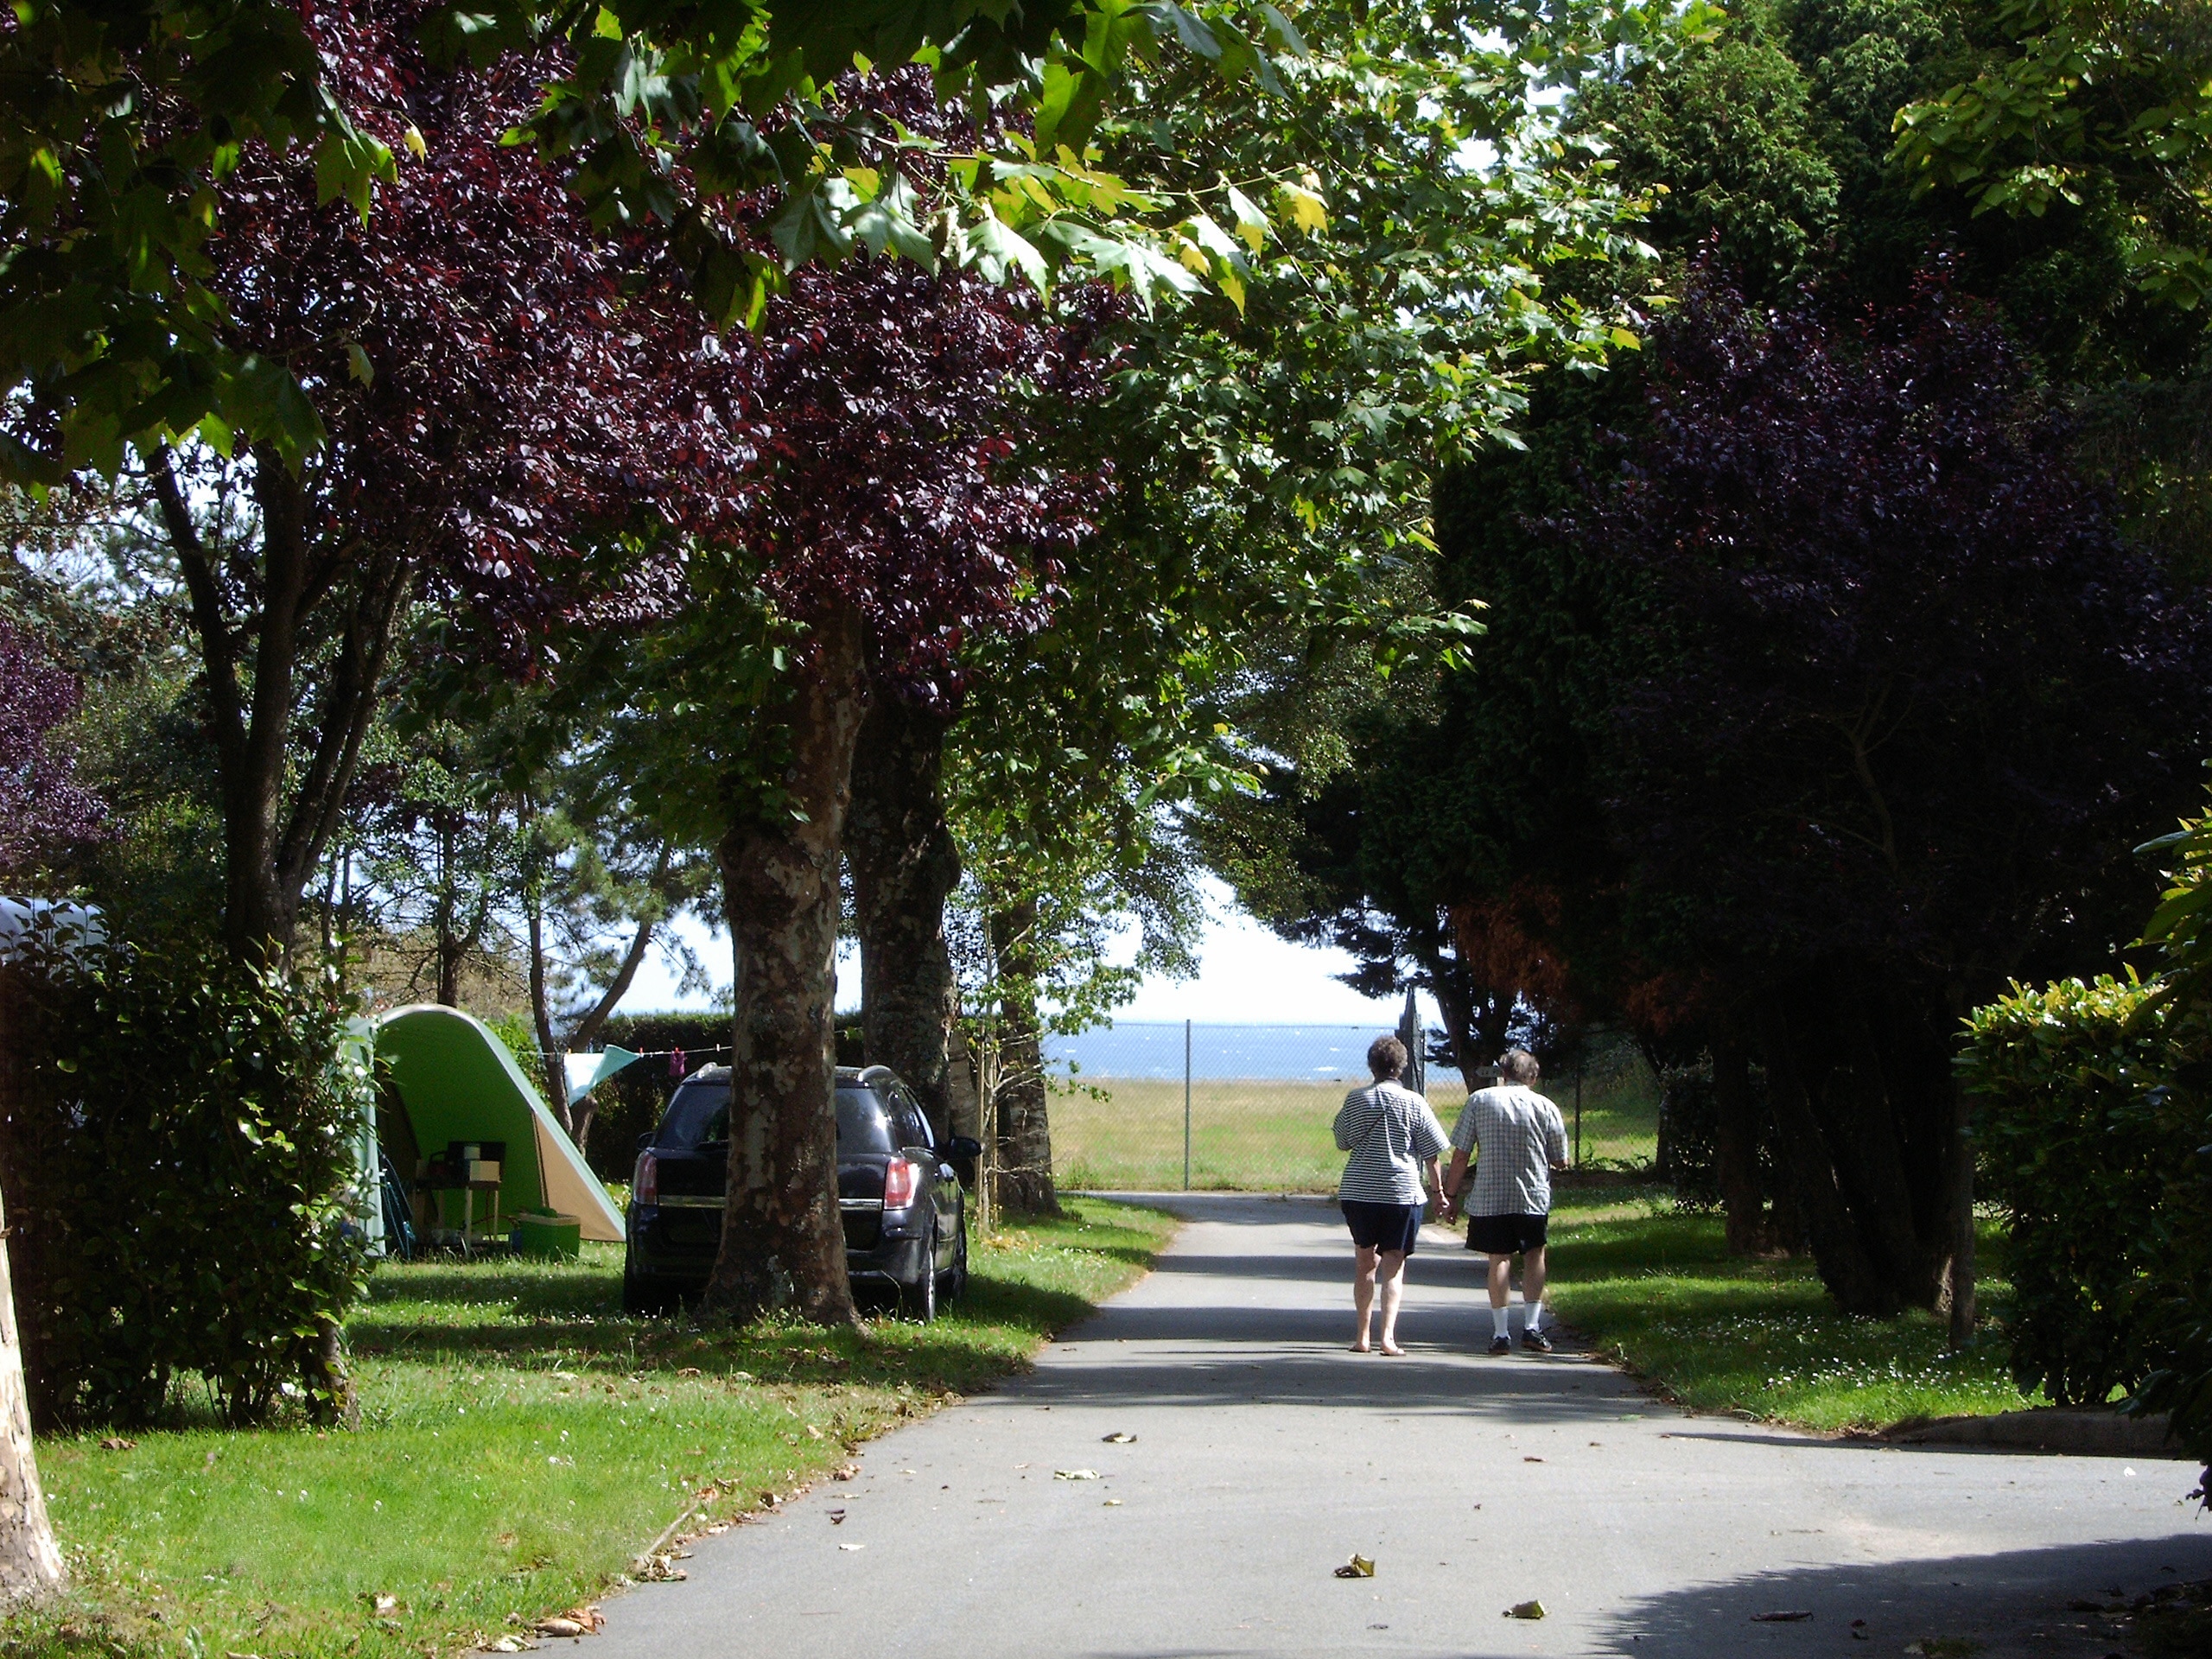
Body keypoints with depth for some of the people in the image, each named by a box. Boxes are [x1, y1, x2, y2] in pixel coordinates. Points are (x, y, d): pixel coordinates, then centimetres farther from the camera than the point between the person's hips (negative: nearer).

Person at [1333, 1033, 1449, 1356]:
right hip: (1402, 1192, -2)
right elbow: (1431, 1152, 0)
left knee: (1365, 1261, 14)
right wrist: (1438, 1190, 11)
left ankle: (1363, 1336, 15)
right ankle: (1388, 1336, -12)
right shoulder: (1414, 1103, -2)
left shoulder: (1355, 1100, 2)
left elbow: (1342, 1143, 12)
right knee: (1394, 1264, 1)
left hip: (1358, 1192, 2)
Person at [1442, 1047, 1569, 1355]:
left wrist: (1450, 1194, 5)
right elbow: (1560, 1161, 5)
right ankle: (1532, 1326, 10)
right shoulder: (1545, 1107, -1)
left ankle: (1501, 1333, 4)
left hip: (1489, 1199, 0)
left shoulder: (1479, 1101, -1)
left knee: (1499, 1260, 8)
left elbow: (1460, 1155, -3)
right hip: (1533, 1199, 0)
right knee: (1534, 1256, 17)